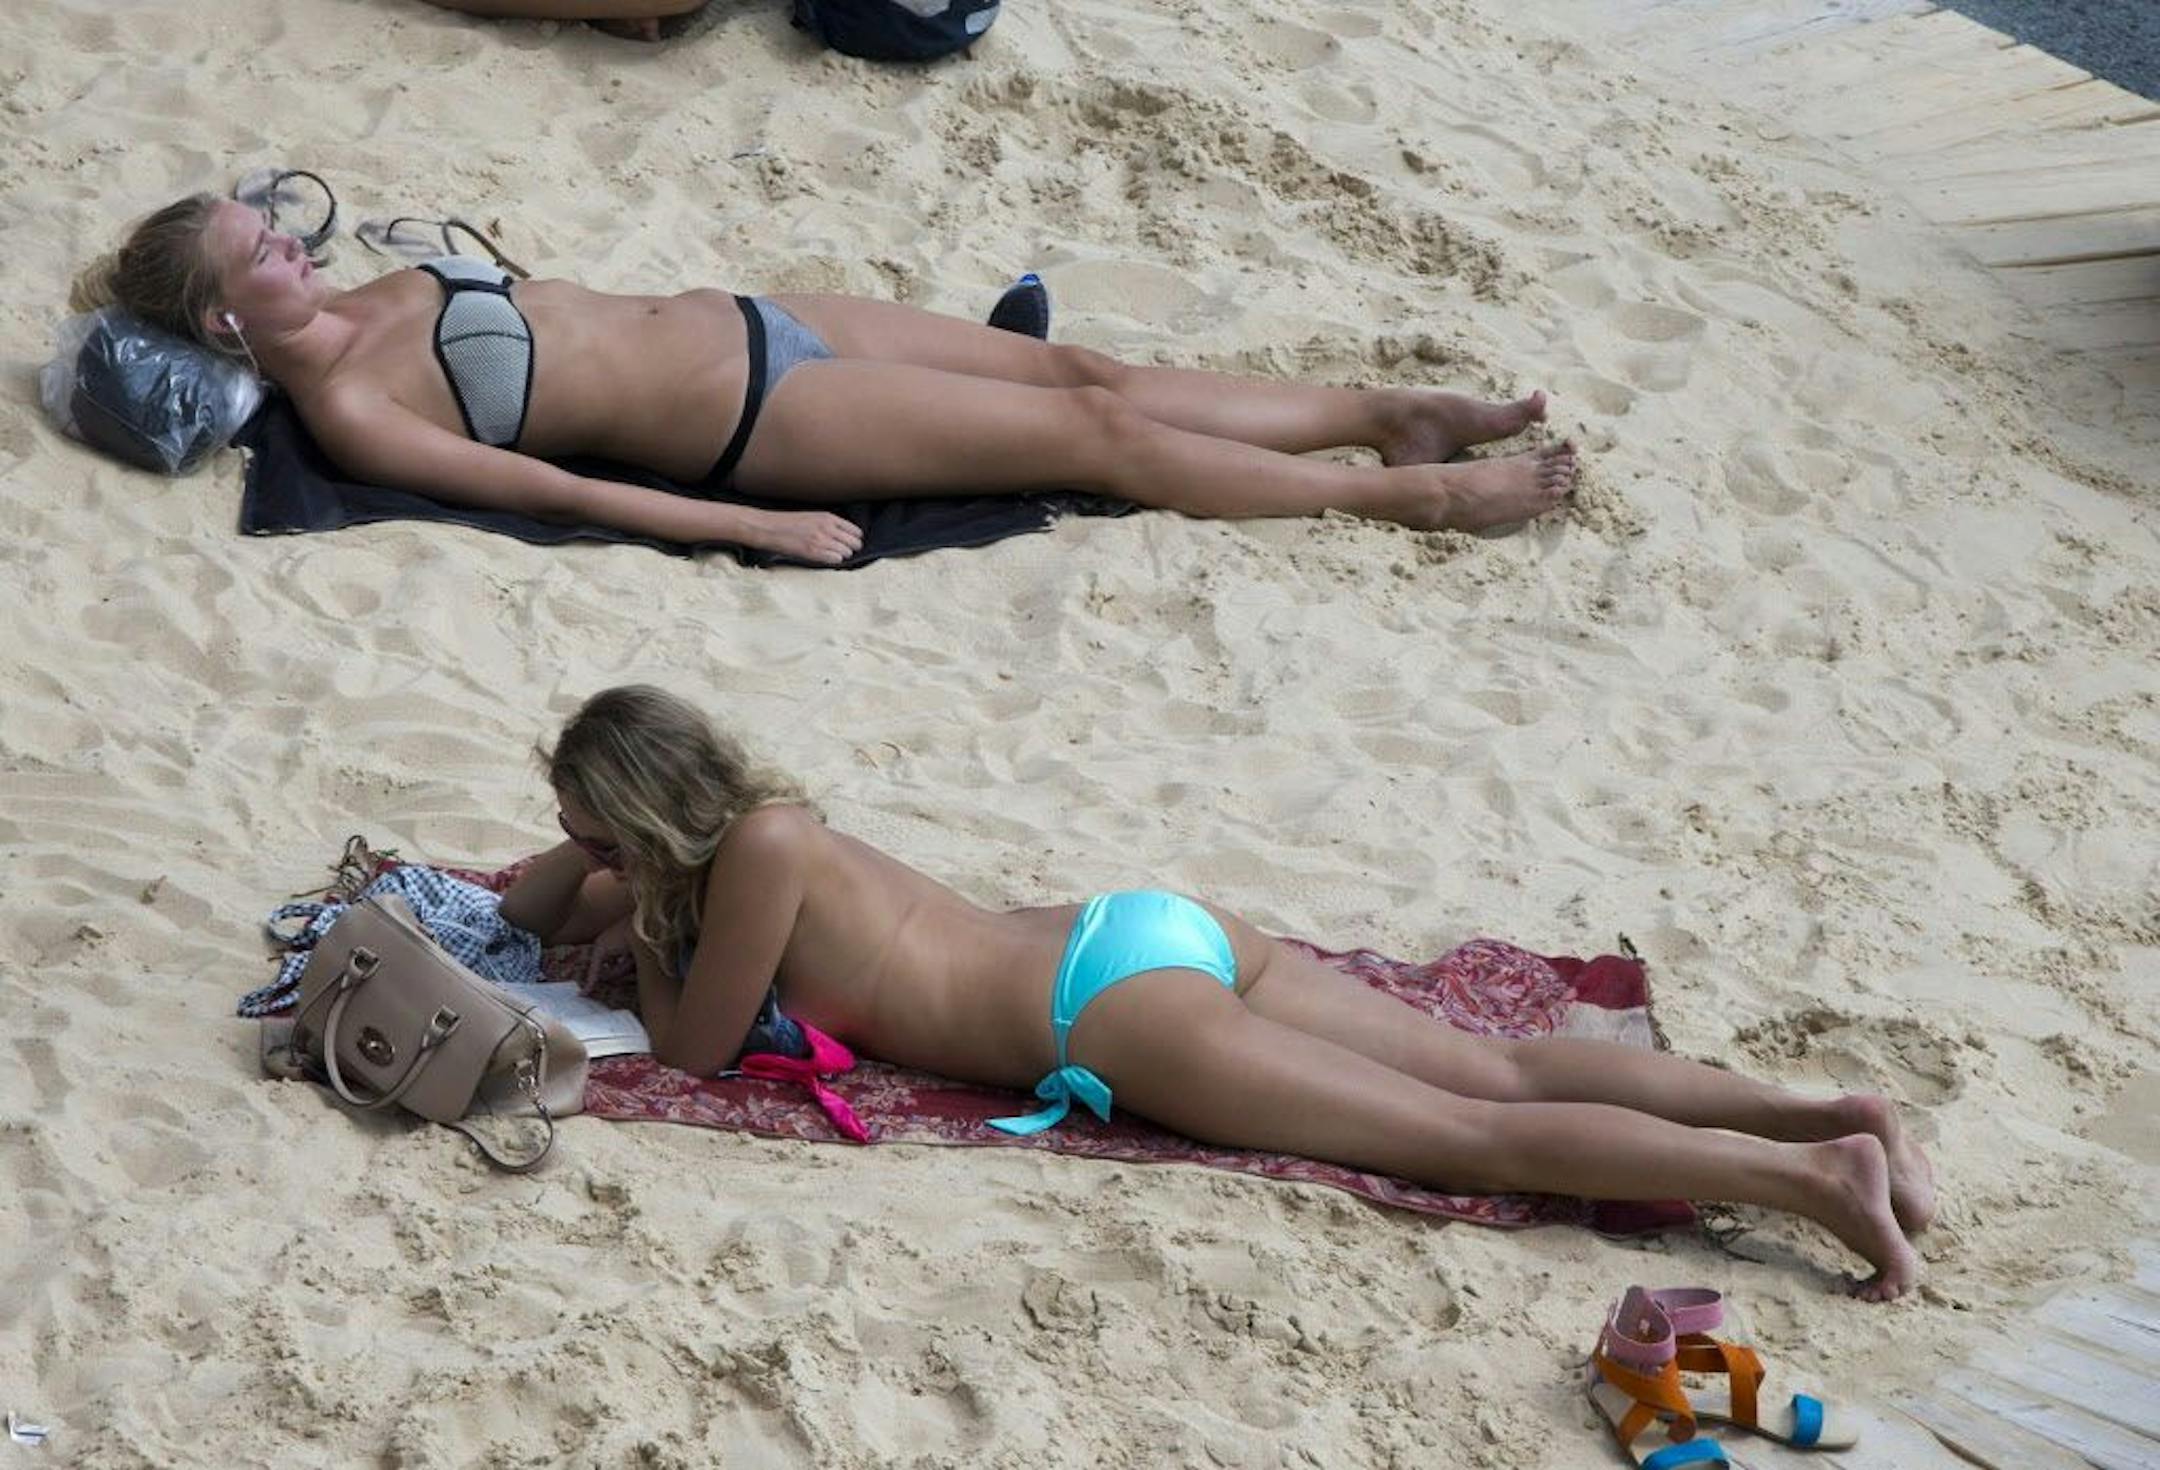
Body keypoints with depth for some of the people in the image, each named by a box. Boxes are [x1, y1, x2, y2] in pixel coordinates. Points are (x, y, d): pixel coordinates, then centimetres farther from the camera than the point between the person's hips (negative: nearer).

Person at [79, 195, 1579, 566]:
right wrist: (755, 525, -21)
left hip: (724, 319, 8)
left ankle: (1384, 411, 8)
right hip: (744, 421, -8)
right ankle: (1408, 494, 0)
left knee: (1083, 371, 3)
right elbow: (553, 489, -20)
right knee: (1096, 435, -7)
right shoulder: (347, 412, -16)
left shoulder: (378, 294, 8)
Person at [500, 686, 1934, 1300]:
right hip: (1148, 930, 9)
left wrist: (643, 926, 10)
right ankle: (1820, 1112, -12)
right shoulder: (754, 818, 19)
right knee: (1499, 1071, -1)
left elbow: (697, 1047, -2)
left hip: (1116, 1002, -9)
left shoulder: (755, 856, -8)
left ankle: (1809, 1173, -25)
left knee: (1472, 1134, -15)